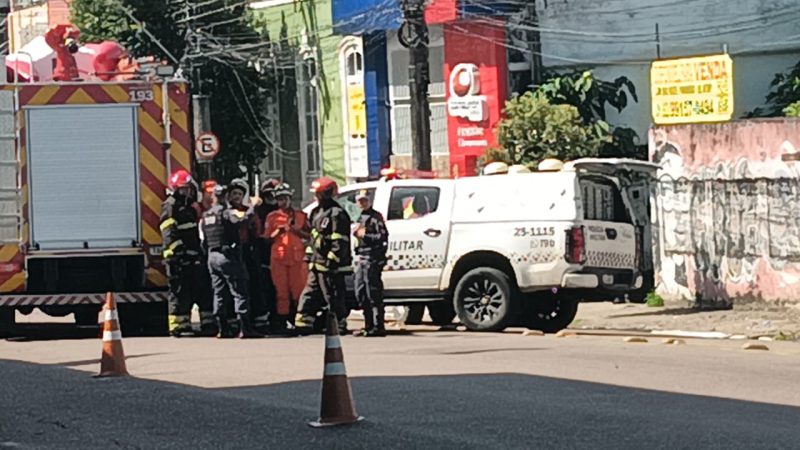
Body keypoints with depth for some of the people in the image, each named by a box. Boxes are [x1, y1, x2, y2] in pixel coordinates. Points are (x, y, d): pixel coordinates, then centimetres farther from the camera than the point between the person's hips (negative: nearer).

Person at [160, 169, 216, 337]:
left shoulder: (191, 207, 22)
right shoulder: (170, 207, -6)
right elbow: (169, 234, -16)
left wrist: (201, 253, 25)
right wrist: (177, 252, -23)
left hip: (194, 258, 9)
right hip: (178, 258, -9)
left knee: (203, 291, 8)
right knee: (180, 293, -6)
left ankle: (208, 324, 13)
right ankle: (178, 327, -3)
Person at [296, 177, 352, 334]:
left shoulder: (337, 214, -13)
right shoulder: (317, 212, 18)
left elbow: (340, 242, -18)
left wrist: (332, 260, -21)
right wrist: (309, 255, 19)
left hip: (330, 265, -10)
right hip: (316, 264, 10)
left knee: (334, 298, -5)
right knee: (309, 295, 9)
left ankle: (340, 326, 2)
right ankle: (303, 324, 13)